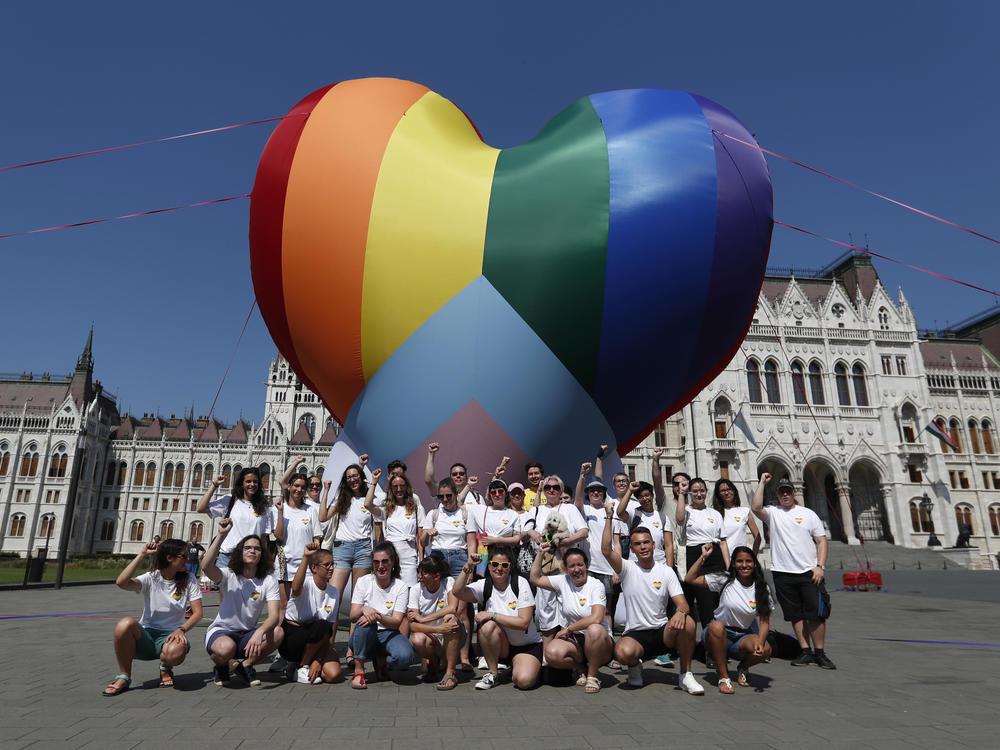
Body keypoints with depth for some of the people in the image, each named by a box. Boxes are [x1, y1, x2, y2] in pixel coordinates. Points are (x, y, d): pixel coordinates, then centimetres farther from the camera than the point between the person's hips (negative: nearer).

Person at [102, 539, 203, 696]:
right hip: (146, 635, 1)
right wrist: (142, 555, -20)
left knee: (176, 653, -38)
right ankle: (124, 677, -11)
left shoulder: (189, 580, 1)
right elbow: (121, 583, -23)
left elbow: (197, 612, -3)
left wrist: (181, 630, -21)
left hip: (170, 635, -1)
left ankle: (165, 668, 2)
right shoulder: (151, 578, -3)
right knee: (126, 623, -33)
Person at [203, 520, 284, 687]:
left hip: (247, 635, 2)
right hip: (221, 631, -2)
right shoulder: (229, 575, -7)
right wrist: (221, 535, -36)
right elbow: (207, 567, -30)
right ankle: (222, 667, 1)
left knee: (278, 633, -27)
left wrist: (259, 632, -38)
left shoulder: (269, 580, -4)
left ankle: (245, 666, -2)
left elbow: (274, 615, -17)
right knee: (227, 648, -38)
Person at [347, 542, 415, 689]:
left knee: (405, 656, -31)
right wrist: (364, 609, -31)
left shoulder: (401, 587, -5)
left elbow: (396, 622, -13)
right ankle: (358, 670, -19)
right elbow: (352, 616, -8)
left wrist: (378, 617, -33)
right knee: (365, 621, -35)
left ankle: (381, 662, 4)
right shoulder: (363, 582, -2)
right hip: (365, 637, 0)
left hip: (388, 634, 0)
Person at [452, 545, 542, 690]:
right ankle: (492, 673, -9)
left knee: (524, 681, -28)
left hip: (527, 645, -2)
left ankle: (515, 667, 9)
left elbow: (524, 622, -20)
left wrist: (492, 615, -24)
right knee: (488, 625, -29)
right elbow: (457, 592, -22)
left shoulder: (520, 583, -13)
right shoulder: (484, 585, -5)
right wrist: (468, 567, -31)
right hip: (500, 646, 3)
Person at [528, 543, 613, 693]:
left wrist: (568, 629, -15)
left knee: (594, 629, -38)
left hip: (598, 642, -3)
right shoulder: (563, 581, 5)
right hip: (573, 641, 4)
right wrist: (540, 553, -1)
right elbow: (535, 579, 5)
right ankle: (582, 669, 4)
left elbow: (596, 618, -21)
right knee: (551, 653, -27)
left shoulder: (596, 585, -9)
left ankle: (592, 675, -13)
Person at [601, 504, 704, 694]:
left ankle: (686, 675, -9)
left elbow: (682, 603, -4)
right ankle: (635, 666, 5)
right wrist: (609, 518, -21)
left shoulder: (666, 571, 5)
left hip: (663, 631, 2)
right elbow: (606, 550, -19)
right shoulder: (628, 568, -1)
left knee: (687, 622, -30)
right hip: (635, 634, -2)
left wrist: (681, 612, -29)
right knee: (623, 652, -35)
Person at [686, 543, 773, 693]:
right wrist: (703, 557, -14)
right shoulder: (725, 581, -6)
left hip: (743, 637, 2)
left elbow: (764, 620, -4)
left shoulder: (762, 589, 0)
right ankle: (723, 676, -19)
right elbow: (690, 579, -9)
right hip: (718, 635, -2)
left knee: (765, 650, -29)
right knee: (717, 626, -37)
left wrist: (760, 642, -23)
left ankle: (742, 668, 6)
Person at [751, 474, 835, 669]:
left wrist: (820, 566, -6)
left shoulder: (808, 514, 8)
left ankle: (820, 653, 11)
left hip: (809, 572, 0)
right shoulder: (772, 513, 6)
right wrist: (762, 482, -8)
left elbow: (822, 541, 6)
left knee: (816, 614, -1)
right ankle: (806, 652, 16)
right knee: (796, 615, 7)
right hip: (783, 573, 1)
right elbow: (756, 508, -15)